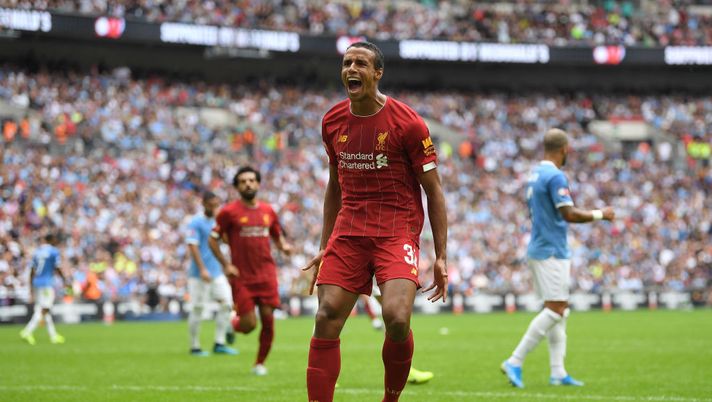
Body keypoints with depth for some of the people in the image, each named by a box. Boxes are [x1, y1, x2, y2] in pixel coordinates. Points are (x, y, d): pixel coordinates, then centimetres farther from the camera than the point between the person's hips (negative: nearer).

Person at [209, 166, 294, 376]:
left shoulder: (268, 211, 8)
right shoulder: (229, 212, -3)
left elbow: (277, 236, 21)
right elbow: (213, 240, 1)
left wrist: (284, 246, -2)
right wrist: (226, 264, -10)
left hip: (266, 274, 3)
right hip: (242, 277, -3)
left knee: (268, 319, -4)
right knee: (249, 325, -8)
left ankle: (260, 363, 13)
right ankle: (235, 323, 29)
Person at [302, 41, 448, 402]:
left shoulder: (407, 123, -7)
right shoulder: (333, 122, 8)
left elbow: (433, 191, -3)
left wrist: (441, 257, -7)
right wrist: (324, 248, 18)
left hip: (397, 231, -4)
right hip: (348, 232, 5)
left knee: (397, 319, -21)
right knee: (326, 321, -8)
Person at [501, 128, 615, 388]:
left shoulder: (535, 175, 14)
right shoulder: (555, 176, -15)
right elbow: (569, 214, -22)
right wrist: (600, 214, -9)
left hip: (539, 248, 10)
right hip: (552, 252, -10)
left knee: (559, 309, 11)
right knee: (555, 310, -10)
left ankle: (558, 372, 9)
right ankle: (515, 362, -12)